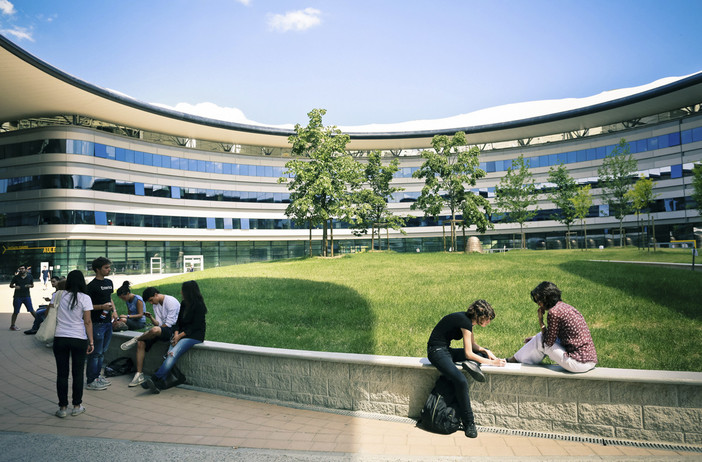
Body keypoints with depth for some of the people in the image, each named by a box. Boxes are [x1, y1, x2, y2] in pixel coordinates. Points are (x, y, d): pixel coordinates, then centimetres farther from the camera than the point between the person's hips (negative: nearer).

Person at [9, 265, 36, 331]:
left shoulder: (29, 276, 3)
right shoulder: (16, 277, -2)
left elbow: (32, 285, 13)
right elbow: (10, 285, 6)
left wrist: (30, 286, -10)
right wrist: (14, 286, -16)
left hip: (27, 296, 1)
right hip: (17, 296, -1)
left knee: (31, 310, -2)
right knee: (16, 312, 4)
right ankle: (12, 325, 16)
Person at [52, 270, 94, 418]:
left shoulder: (58, 296, 2)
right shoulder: (85, 298, -5)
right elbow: (87, 322, -6)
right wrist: (91, 341, -2)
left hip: (60, 338, 2)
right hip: (79, 339, -2)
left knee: (62, 374, 8)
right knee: (77, 373, 8)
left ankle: (62, 408, 14)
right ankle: (77, 406, 16)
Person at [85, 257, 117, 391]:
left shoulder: (109, 282, 13)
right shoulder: (92, 286, -12)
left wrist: (114, 310, 11)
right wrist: (101, 307, -23)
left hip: (108, 322, 8)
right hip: (97, 323, -8)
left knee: (102, 351, 15)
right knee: (96, 352, -3)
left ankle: (97, 375, 26)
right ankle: (91, 381, 5)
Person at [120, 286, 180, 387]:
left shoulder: (171, 302, -14)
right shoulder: (156, 304, 13)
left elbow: (169, 323, -16)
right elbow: (158, 323, 10)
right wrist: (151, 317, -9)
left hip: (173, 329, -9)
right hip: (162, 330, 9)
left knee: (155, 330, -37)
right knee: (141, 343, -9)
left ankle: (135, 340, -7)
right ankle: (139, 375, -6)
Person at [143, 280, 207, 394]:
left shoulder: (199, 306, -9)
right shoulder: (184, 304, 15)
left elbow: (195, 326, -12)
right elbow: (178, 321, 13)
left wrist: (180, 335, -13)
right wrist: (176, 333, -5)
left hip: (195, 336, -7)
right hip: (182, 334, 7)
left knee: (174, 353, -25)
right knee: (170, 353, -18)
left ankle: (155, 379, -31)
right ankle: (161, 382, -30)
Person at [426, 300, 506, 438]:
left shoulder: (467, 320, 7)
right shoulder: (464, 321, -20)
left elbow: (473, 345, 17)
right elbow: (468, 353, -19)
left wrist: (486, 351, -1)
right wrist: (491, 362, -13)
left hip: (447, 350, 10)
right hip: (437, 351, -10)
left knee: (484, 352, 13)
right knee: (461, 381, -30)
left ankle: (472, 363, -15)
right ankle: (469, 423, -18)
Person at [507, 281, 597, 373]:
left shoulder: (554, 312, -16)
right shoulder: (565, 306, 12)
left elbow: (548, 342, -8)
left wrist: (541, 321, -1)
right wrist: (534, 338, 25)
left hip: (580, 364, -9)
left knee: (540, 341, 2)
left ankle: (515, 360, 20)